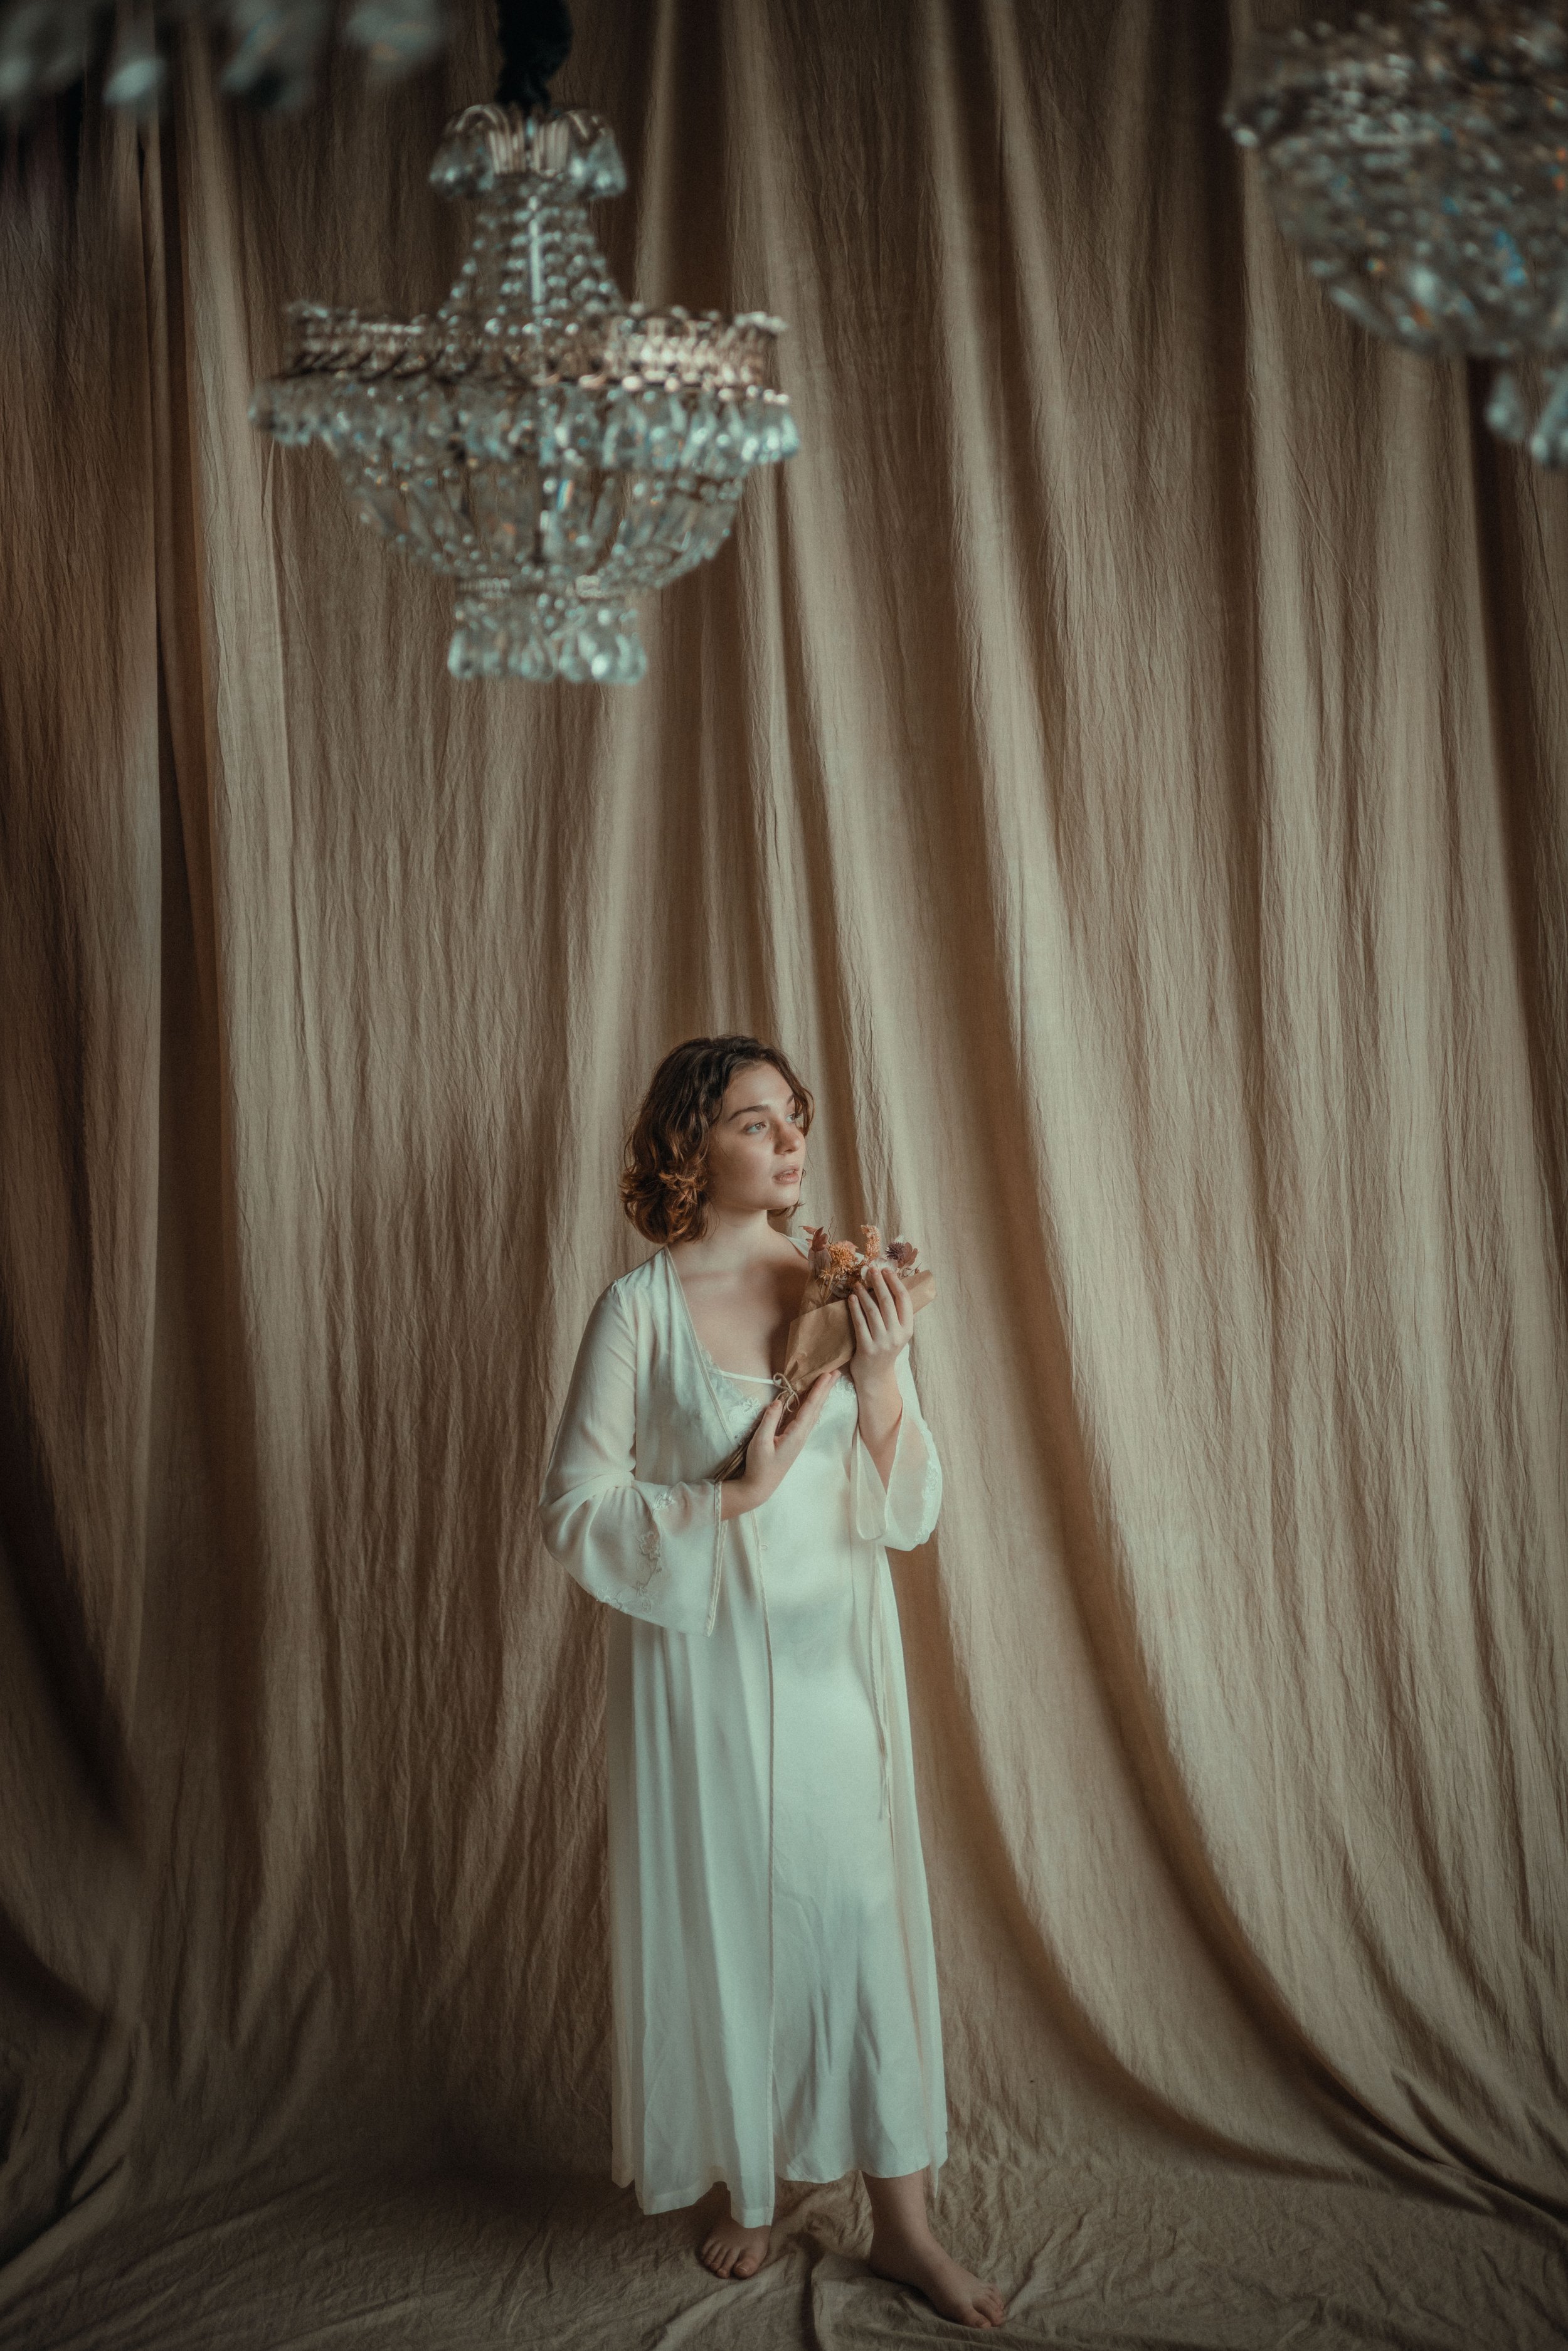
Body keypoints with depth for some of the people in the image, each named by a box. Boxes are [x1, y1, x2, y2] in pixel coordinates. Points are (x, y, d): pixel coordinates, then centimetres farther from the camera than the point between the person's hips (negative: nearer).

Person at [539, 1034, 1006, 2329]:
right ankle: (746, 2189, 29)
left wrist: (881, 1381, -15)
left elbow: (909, 1514, 1)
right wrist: (734, 1500, -17)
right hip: (703, 1658, -2)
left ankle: (902, 2217, 16)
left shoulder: (850, 1293, 1)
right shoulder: (642, 1307, -9)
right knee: (723, 1916, 8)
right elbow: (576, 1507, -9)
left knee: (863, 1909, 4)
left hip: (832, 1653, 3)